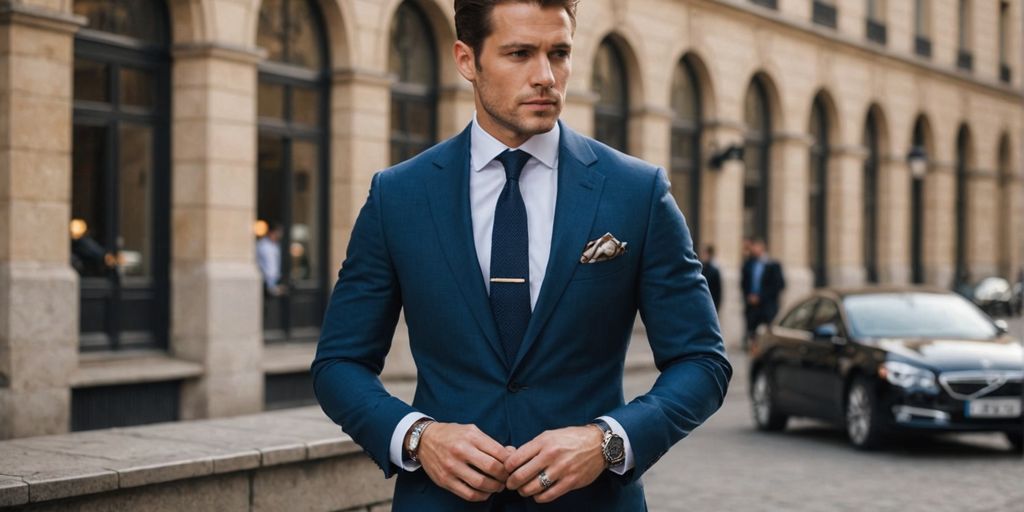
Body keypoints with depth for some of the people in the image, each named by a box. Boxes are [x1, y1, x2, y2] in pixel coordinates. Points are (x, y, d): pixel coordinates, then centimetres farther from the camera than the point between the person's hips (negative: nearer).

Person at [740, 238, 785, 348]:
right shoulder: (748, 264, 11)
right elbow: (744, 283, 17)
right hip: (752, 305, 4)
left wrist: (760, 297, -10)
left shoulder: (773, 265, -2)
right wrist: (748, 296, -1)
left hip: (768, 307, -4)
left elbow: (779, 285, -5)